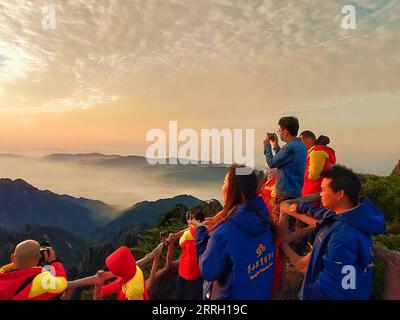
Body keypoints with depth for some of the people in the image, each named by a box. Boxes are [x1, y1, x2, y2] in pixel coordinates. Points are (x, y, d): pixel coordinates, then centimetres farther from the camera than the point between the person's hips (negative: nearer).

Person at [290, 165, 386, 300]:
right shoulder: (351, 219, -5)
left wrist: (305, 294, -22)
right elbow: (324, 214, 15)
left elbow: (333, 285, -36)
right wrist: (300, 207, 26)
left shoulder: (343, 234, -36)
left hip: (335, 295, -8)